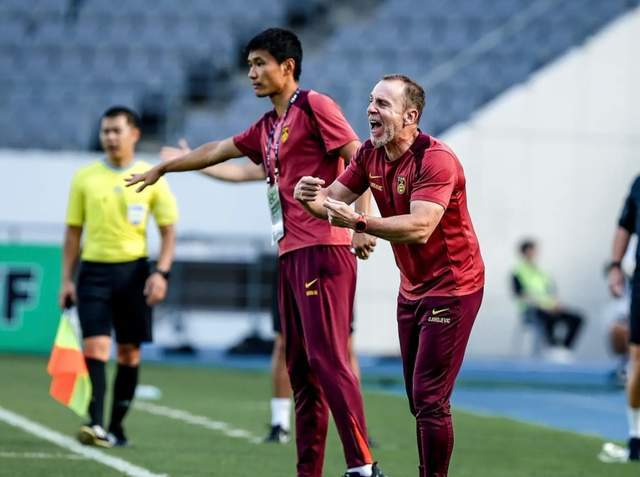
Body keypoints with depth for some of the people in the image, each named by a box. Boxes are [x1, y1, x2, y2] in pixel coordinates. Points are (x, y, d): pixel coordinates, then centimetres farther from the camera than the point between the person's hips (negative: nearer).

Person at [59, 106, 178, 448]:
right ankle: (95, 423, -23)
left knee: (129, 351, 5)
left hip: (133, 270, 0)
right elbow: (73, 231, 9)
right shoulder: (84, 178, 4)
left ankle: (116, 427, 15)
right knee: (95, 346, -14)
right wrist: (67, 279, 4)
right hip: (94, 270, 0)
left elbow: (168, 230, 5)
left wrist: (162, 273, -8)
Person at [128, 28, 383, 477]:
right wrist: (162, 168, 47)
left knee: (327, 358, -16)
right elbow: (217, 151, 35)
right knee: (300, 367, 7)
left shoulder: (314, 106, -4)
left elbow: (358, 159, -11)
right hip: (290, 254, 9)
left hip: (322, 250, -9)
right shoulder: (267, 127, 21)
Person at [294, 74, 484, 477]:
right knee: (417, 397, 12)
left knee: (429, 399, -11)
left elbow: (420, 228, -35)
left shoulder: (436, 159, -23)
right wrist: (312, 198, -24)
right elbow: (333, 201, 0)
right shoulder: (370, 155, 1)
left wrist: (359, 223, -44)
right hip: (412, 288, 8)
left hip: (452, 287, -8)